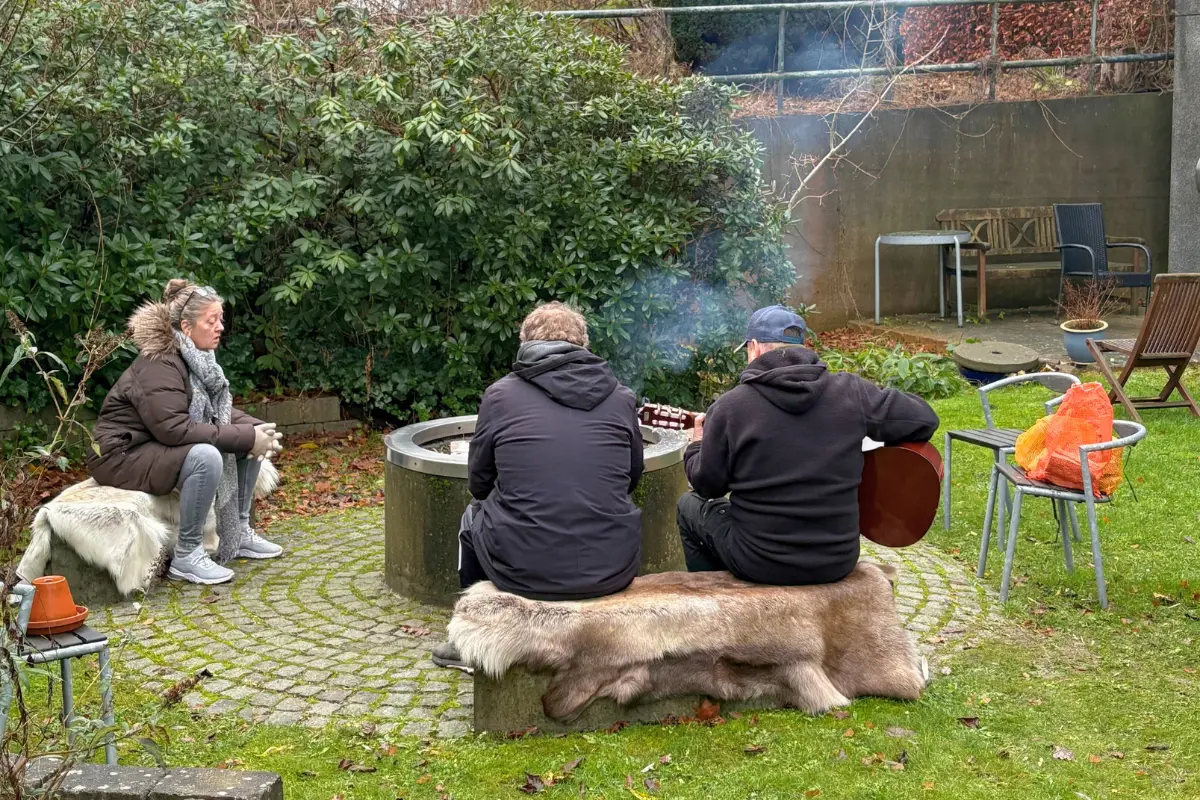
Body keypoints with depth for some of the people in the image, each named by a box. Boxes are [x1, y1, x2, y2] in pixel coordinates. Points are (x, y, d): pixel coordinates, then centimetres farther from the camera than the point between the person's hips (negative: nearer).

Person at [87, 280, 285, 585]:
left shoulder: (197, 357, 3)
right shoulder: (159, 365, -24)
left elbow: (221, 411, 8)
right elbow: (174, 428, -33)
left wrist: (256, 430, -13)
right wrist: (246, 437, -31)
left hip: (161, 447, 9)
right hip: (123, 455, -9)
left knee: (251, 441, 2)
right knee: (205, 456, -34)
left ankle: (240, 534, 10)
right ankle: (187, 557, -20)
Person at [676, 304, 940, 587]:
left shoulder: (730, 406, -13)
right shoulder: (850, 392, -9)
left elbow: (706, 485, -3)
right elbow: (924, 419, -2)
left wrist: (697, 445, 18)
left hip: (760, 565, -3)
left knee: (690, 505, 27)